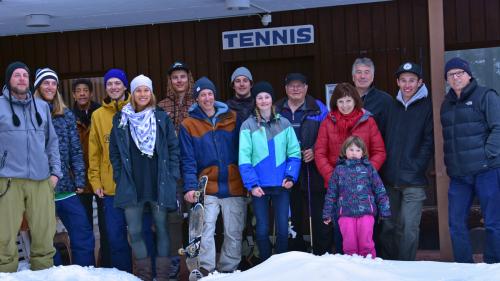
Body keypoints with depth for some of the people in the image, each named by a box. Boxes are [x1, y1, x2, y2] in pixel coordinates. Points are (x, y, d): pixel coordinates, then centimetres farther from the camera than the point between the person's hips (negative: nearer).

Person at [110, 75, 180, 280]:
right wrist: (120, 177, 2)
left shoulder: (161, 118, 4)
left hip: (159, 184, -1)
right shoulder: (121, 120, 6)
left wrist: (172, 176, -2)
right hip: (131, 186, 1)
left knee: (161, 229, 5)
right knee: (134, 232, 4)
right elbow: (114, 152, 9)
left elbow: (173, 148, 5)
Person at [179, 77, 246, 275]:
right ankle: (205, 270, -6)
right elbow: (188, 160, -1)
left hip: (235, 187, 2)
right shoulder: (189, 125, 3)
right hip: (207, 189, -1)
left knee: (234, 233, 6)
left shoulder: (232, 119, 6)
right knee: (205, 231, -12)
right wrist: (190, 186, -12)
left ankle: (228, 269, 18)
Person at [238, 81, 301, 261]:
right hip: (259, 186, -1)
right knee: (262, 230, 4)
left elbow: (294, 153, 5)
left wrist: (291, 176, -8)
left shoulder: (284, 124, 7)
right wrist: (252, 184, -13)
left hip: (281, 185, 1)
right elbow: (244, 158, -5)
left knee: (283, 229, 3)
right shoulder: (248, 126, 0)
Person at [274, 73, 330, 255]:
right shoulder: (276, 111, 10)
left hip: (313, 173, -2)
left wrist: (315, 151, -12)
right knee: (292, 219, 9)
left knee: (319, 217, -3)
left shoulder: (318, 109, 5)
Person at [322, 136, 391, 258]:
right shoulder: (339, 169, 9)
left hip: (366, 212, -1)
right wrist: (327, 214, 10)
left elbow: (380, 190, 8)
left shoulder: (368, 167, 8)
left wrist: (384, 210, 4)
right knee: (349, 244, 3)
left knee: (366, 244, -2)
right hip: (345, 213, 1)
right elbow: (331, 193, 12)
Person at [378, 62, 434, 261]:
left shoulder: (427, 106, -1)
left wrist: (416, 168, -13)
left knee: (409, 227, -5)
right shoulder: (392, 106, 13)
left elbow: (428, 142, -6)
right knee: (388, 226, 10)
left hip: (413, 181, -5)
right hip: (390, 178, 5)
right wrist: (384, 169, 5)